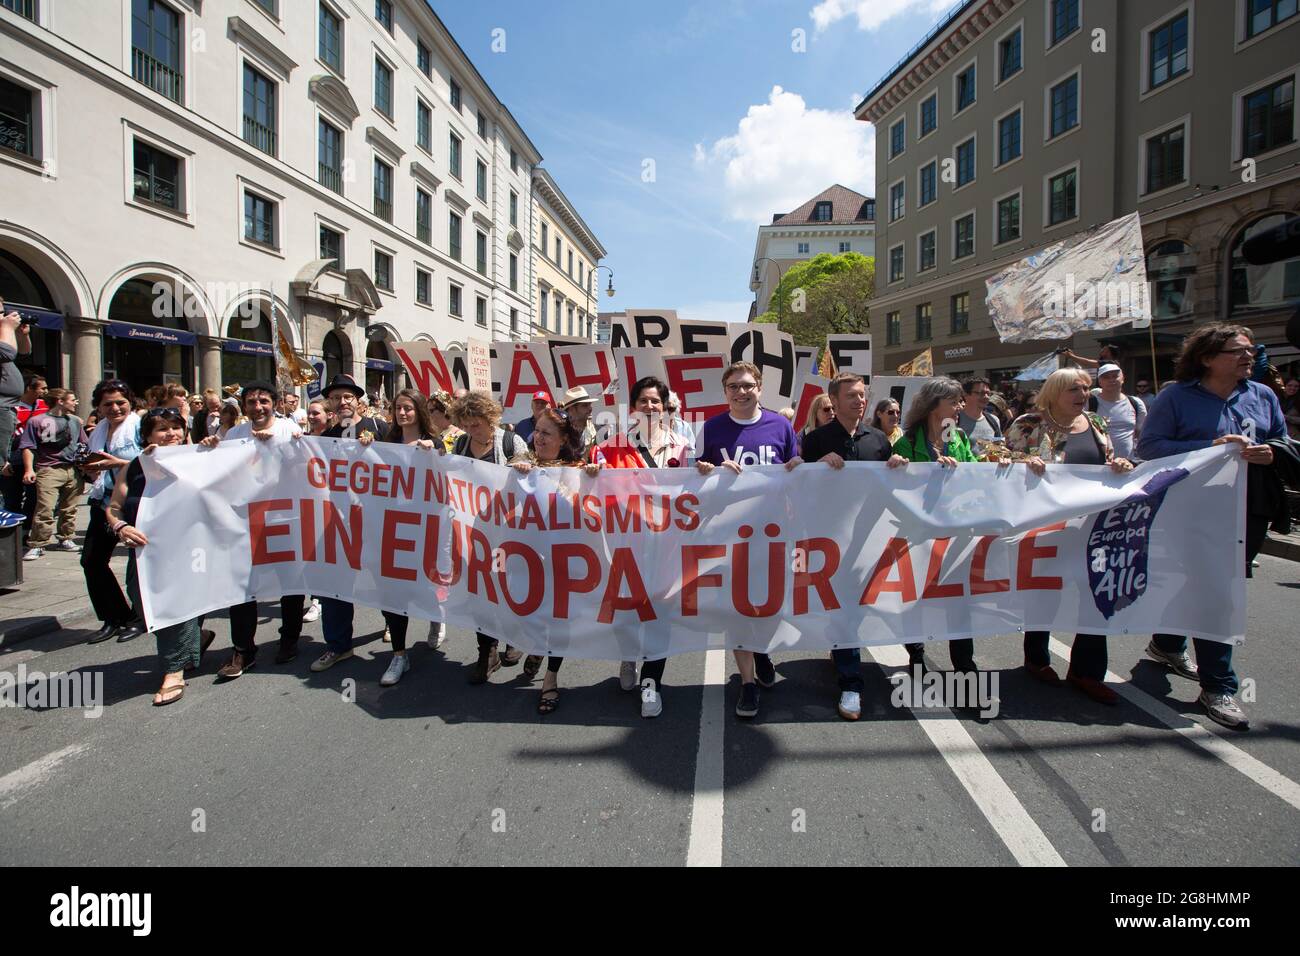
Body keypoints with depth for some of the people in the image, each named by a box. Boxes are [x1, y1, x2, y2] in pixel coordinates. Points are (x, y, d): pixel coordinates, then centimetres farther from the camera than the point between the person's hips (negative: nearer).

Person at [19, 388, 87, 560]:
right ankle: (36, 545, -6)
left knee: (69, 509, 8)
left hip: (74, 470, 5)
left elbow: (85, 446, 22)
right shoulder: (36, 421, 2)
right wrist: (29, 469, -11)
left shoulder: (75, 421, 17)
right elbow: (28, 448, -2)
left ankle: (66, 539, 19)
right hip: (49, 471, -5)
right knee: (45, 510, -11)